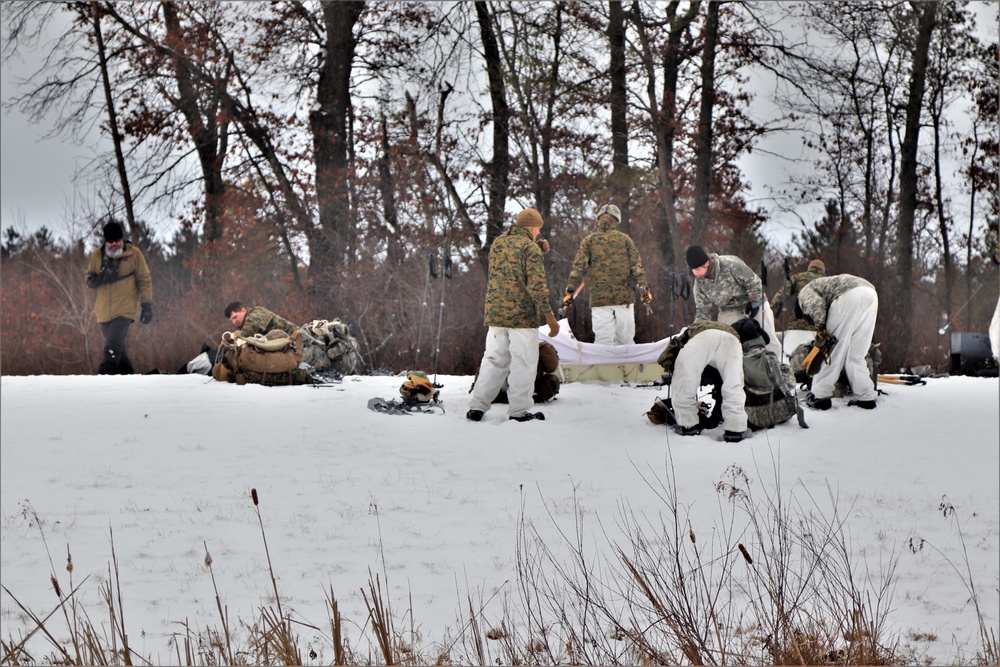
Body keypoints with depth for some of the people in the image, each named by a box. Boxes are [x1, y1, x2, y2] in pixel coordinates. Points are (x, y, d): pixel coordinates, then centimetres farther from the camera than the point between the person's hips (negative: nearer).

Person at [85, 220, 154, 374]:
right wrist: (102, 277, -15)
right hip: (104, 312, 5)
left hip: (124, 310, -5)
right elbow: (89, 281, 6)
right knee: (118, 347, 16)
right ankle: (126, 375, 33)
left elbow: (144, 280, 2)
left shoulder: (134, 254, -3)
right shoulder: (97, 255, 5)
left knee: (113, 348, -20)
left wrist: (147, 305, -2)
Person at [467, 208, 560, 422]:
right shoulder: (530, 247, -9)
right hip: (522, 315, -6)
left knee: (494, 361, 12)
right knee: (523, 363, 2)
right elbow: (537, 284, -16)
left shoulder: (497, 243, 12)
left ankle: (477, 407, 8)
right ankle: (518, 411, 4)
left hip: (495, 315, 6)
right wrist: (549, 315, -12)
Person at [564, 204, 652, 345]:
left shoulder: (589, 240, 6)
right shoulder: (625, 239, 7)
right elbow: (636, 266, 1)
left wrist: (570, 290, 1)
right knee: (625, 339, 7)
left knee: (603, 340, -3)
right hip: (624, 296, 1)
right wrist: (643, 287, 2)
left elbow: (579, 267, 0)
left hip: (599, 298, -1)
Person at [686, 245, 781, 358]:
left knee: (769, 343, -4)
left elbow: (753, 282, -17)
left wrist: (754, 301, -18)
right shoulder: (700, 282, -10)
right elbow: (703, 309, -1)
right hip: (729, 312, 4)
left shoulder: (730, 264, -27)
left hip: (754, 305, -3)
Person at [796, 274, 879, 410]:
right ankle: (866, 397, 13)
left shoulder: (805, 292, 21)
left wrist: (820, 328, 2)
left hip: (849, 296, -8)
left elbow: (816, 305, -5)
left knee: (833, 349, 2)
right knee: (855, 354, 15)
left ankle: (820, 396, 5)